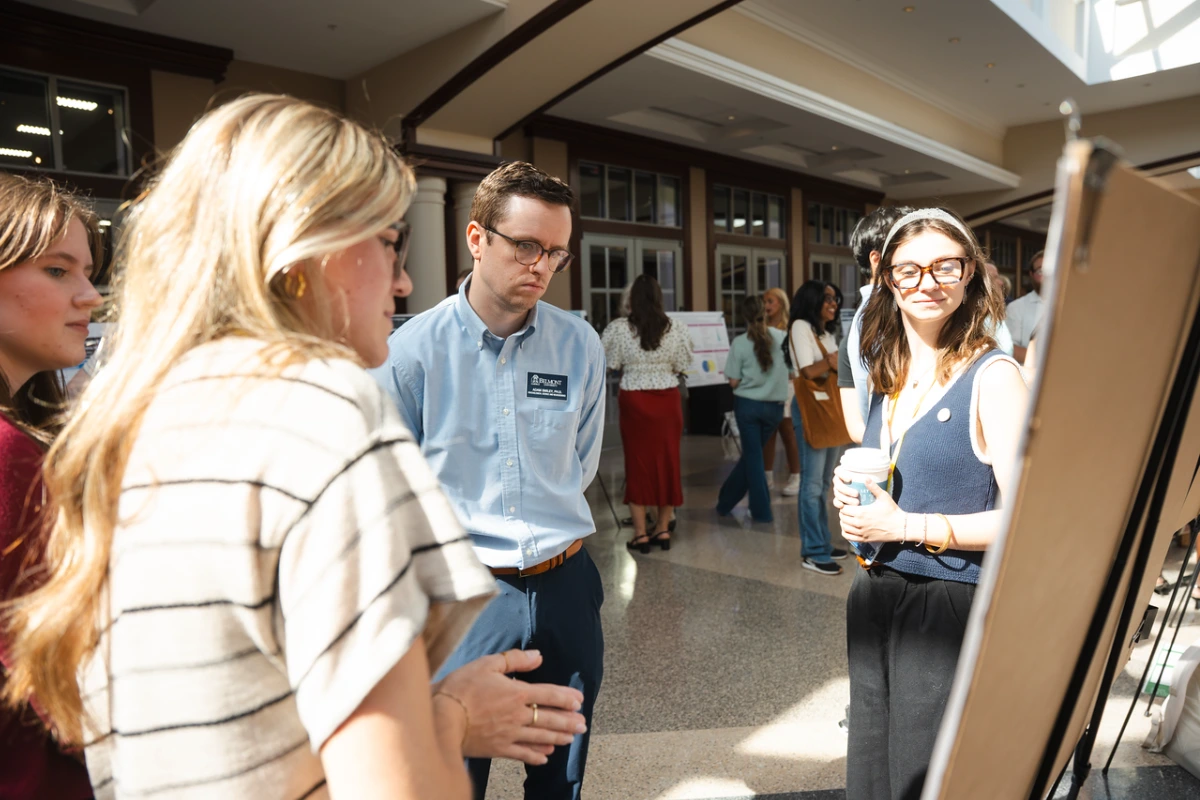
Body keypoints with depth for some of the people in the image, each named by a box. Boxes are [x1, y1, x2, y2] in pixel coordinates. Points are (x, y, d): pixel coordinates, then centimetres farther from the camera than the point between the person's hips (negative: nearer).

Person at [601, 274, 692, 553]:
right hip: (667, 399, 2)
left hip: (635, 401, -2)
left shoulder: (619, 328, -9)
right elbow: (680, 367, 3)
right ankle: (663, 529, 19)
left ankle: (640, 533, 10)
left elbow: (610, 365, -1)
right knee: (667, 460, 11)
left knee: (638, 461, 7)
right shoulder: (675, 328, -3)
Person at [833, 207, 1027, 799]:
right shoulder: (888, 373, 7)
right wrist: (851, 494, -1)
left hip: (949, 606, -6)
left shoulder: (993, 376, -14)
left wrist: (905, 526, -20)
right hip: (875, 595, 7)